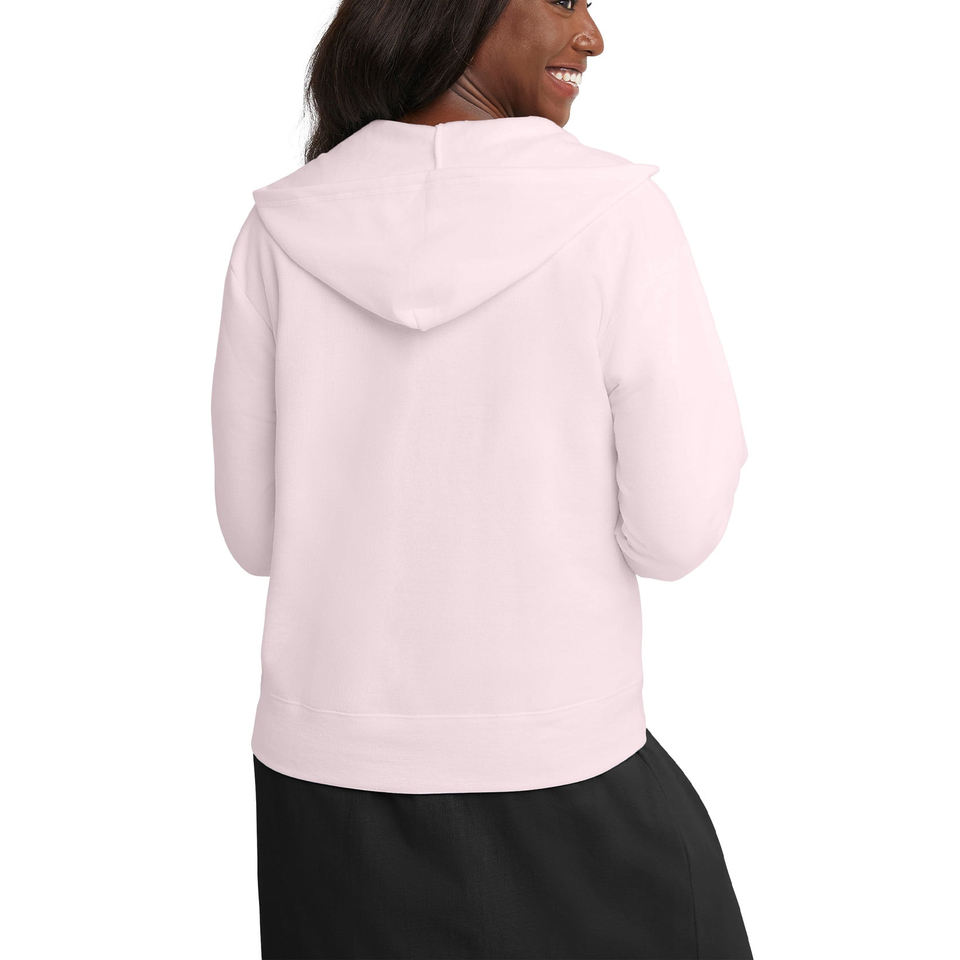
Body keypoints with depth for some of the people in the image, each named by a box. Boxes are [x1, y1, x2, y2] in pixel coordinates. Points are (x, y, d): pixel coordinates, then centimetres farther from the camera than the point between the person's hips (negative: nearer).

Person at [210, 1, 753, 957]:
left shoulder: (283, 231, -5)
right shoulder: (618, 215, -14)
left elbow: (258, 532, 0)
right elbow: (674, 532, -10)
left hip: (325, 770, 3)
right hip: (551, 771, -3)